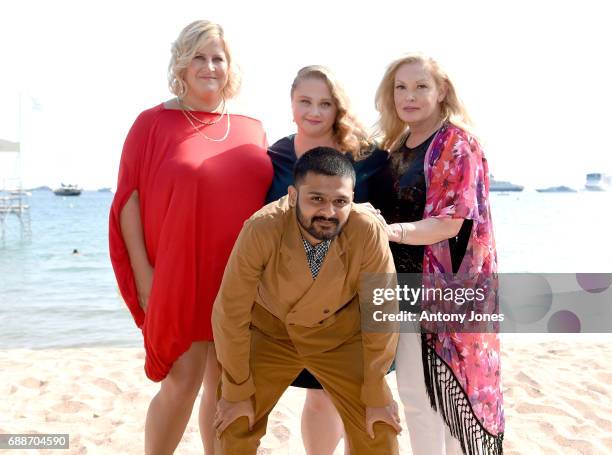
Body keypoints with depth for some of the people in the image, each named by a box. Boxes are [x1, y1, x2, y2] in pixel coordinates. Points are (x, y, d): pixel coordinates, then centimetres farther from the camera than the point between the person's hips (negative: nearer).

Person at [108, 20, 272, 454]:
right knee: (183, 382, 1)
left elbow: (271, 198, 14)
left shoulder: (252, 130, 10)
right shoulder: (153, 122, -1)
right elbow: (128, 199, -4)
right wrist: (143, 273, -10)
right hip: (180, 276, -3)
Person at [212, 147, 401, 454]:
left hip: (339, 336, 1)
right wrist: (237, 391, -11)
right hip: (269, 332, 0)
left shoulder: (369, 234, -30)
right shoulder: (262, 229, -31)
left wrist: (377, 396, -9)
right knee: (236, 429, 0)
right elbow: (231, 313, -20)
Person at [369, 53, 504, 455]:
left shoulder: (457, 143, -10)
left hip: (444, 286, -7)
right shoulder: (397, 144, 13)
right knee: (416, 389, 13)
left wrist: (396, 231, -31)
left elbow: (452, 222, -18)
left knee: (429, 390, -3)